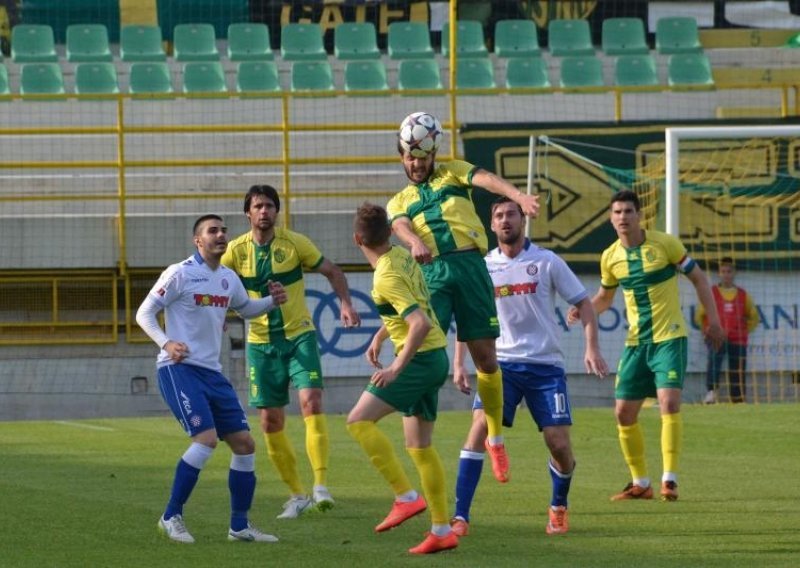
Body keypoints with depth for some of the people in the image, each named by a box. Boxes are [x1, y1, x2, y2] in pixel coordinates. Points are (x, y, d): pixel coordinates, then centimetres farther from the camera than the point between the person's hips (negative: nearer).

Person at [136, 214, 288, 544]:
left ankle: (239, 526, 14)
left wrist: (272, 301, 11)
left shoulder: (228, 279, 13)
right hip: (179, 368, -8)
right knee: (207, 438, -22)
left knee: (244, 444, 3)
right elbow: (144, 313, -6)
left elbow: (245, 309, 32)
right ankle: (171, 517, -10)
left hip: (211, 372, 8)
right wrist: (166, 343, -23)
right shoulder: (180, 274, -7)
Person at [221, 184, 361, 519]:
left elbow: (332, 272, 4)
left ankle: (321, 486, -21)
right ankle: (297, 495, 14)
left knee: (311, 401, -20)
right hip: (261, 343, 2)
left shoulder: (294, 243, -6)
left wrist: (346, 304, -12)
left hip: (299, 335, -2)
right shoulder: (236, 250, -3)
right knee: (270, 421, 1)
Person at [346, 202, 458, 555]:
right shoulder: (401, 256, 8)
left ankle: (406, 497, -14)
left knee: (359, 421, -12)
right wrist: (379, 337, 28)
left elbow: (421, 323, -29)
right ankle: (442, 530, 13)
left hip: (420, 359, -9)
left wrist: (397, 368, -26)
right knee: (419, 445, 13)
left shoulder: (387, 277, -20)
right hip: (435, 357, 9)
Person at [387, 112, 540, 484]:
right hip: (432, 271, 0)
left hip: (469, 264, 0)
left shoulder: (453, 173, 20)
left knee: (485, 353, -1)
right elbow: (400, 226, -2)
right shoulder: (400, 201, 21)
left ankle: (495, 437, 9)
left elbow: (486, 180, -1)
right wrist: (415, 242, -28)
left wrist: (519, 196, -22)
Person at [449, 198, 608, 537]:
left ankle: (558, 508, 27)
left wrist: (592, 348, -10)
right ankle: (460, 518, -20)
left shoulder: (547, 262, -1)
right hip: (502, 362, 1)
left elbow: (583, 304, 2)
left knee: (559, 443, -4)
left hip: (545, 365, -1)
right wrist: (459, 364, 6)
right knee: (480, 426, -20)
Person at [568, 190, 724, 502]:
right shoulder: (610, 257, 3)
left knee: (669, 401, -21)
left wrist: (713, 319, -4)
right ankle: (640, 483, 17)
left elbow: (698, 278, 1)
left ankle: (670, 480, -15)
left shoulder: (664, 244, -9)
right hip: (636, 341, 5)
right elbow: (605, 297, 19)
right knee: (624, 412, 2)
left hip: (669, 337, -5)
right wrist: (583, 311, -3)